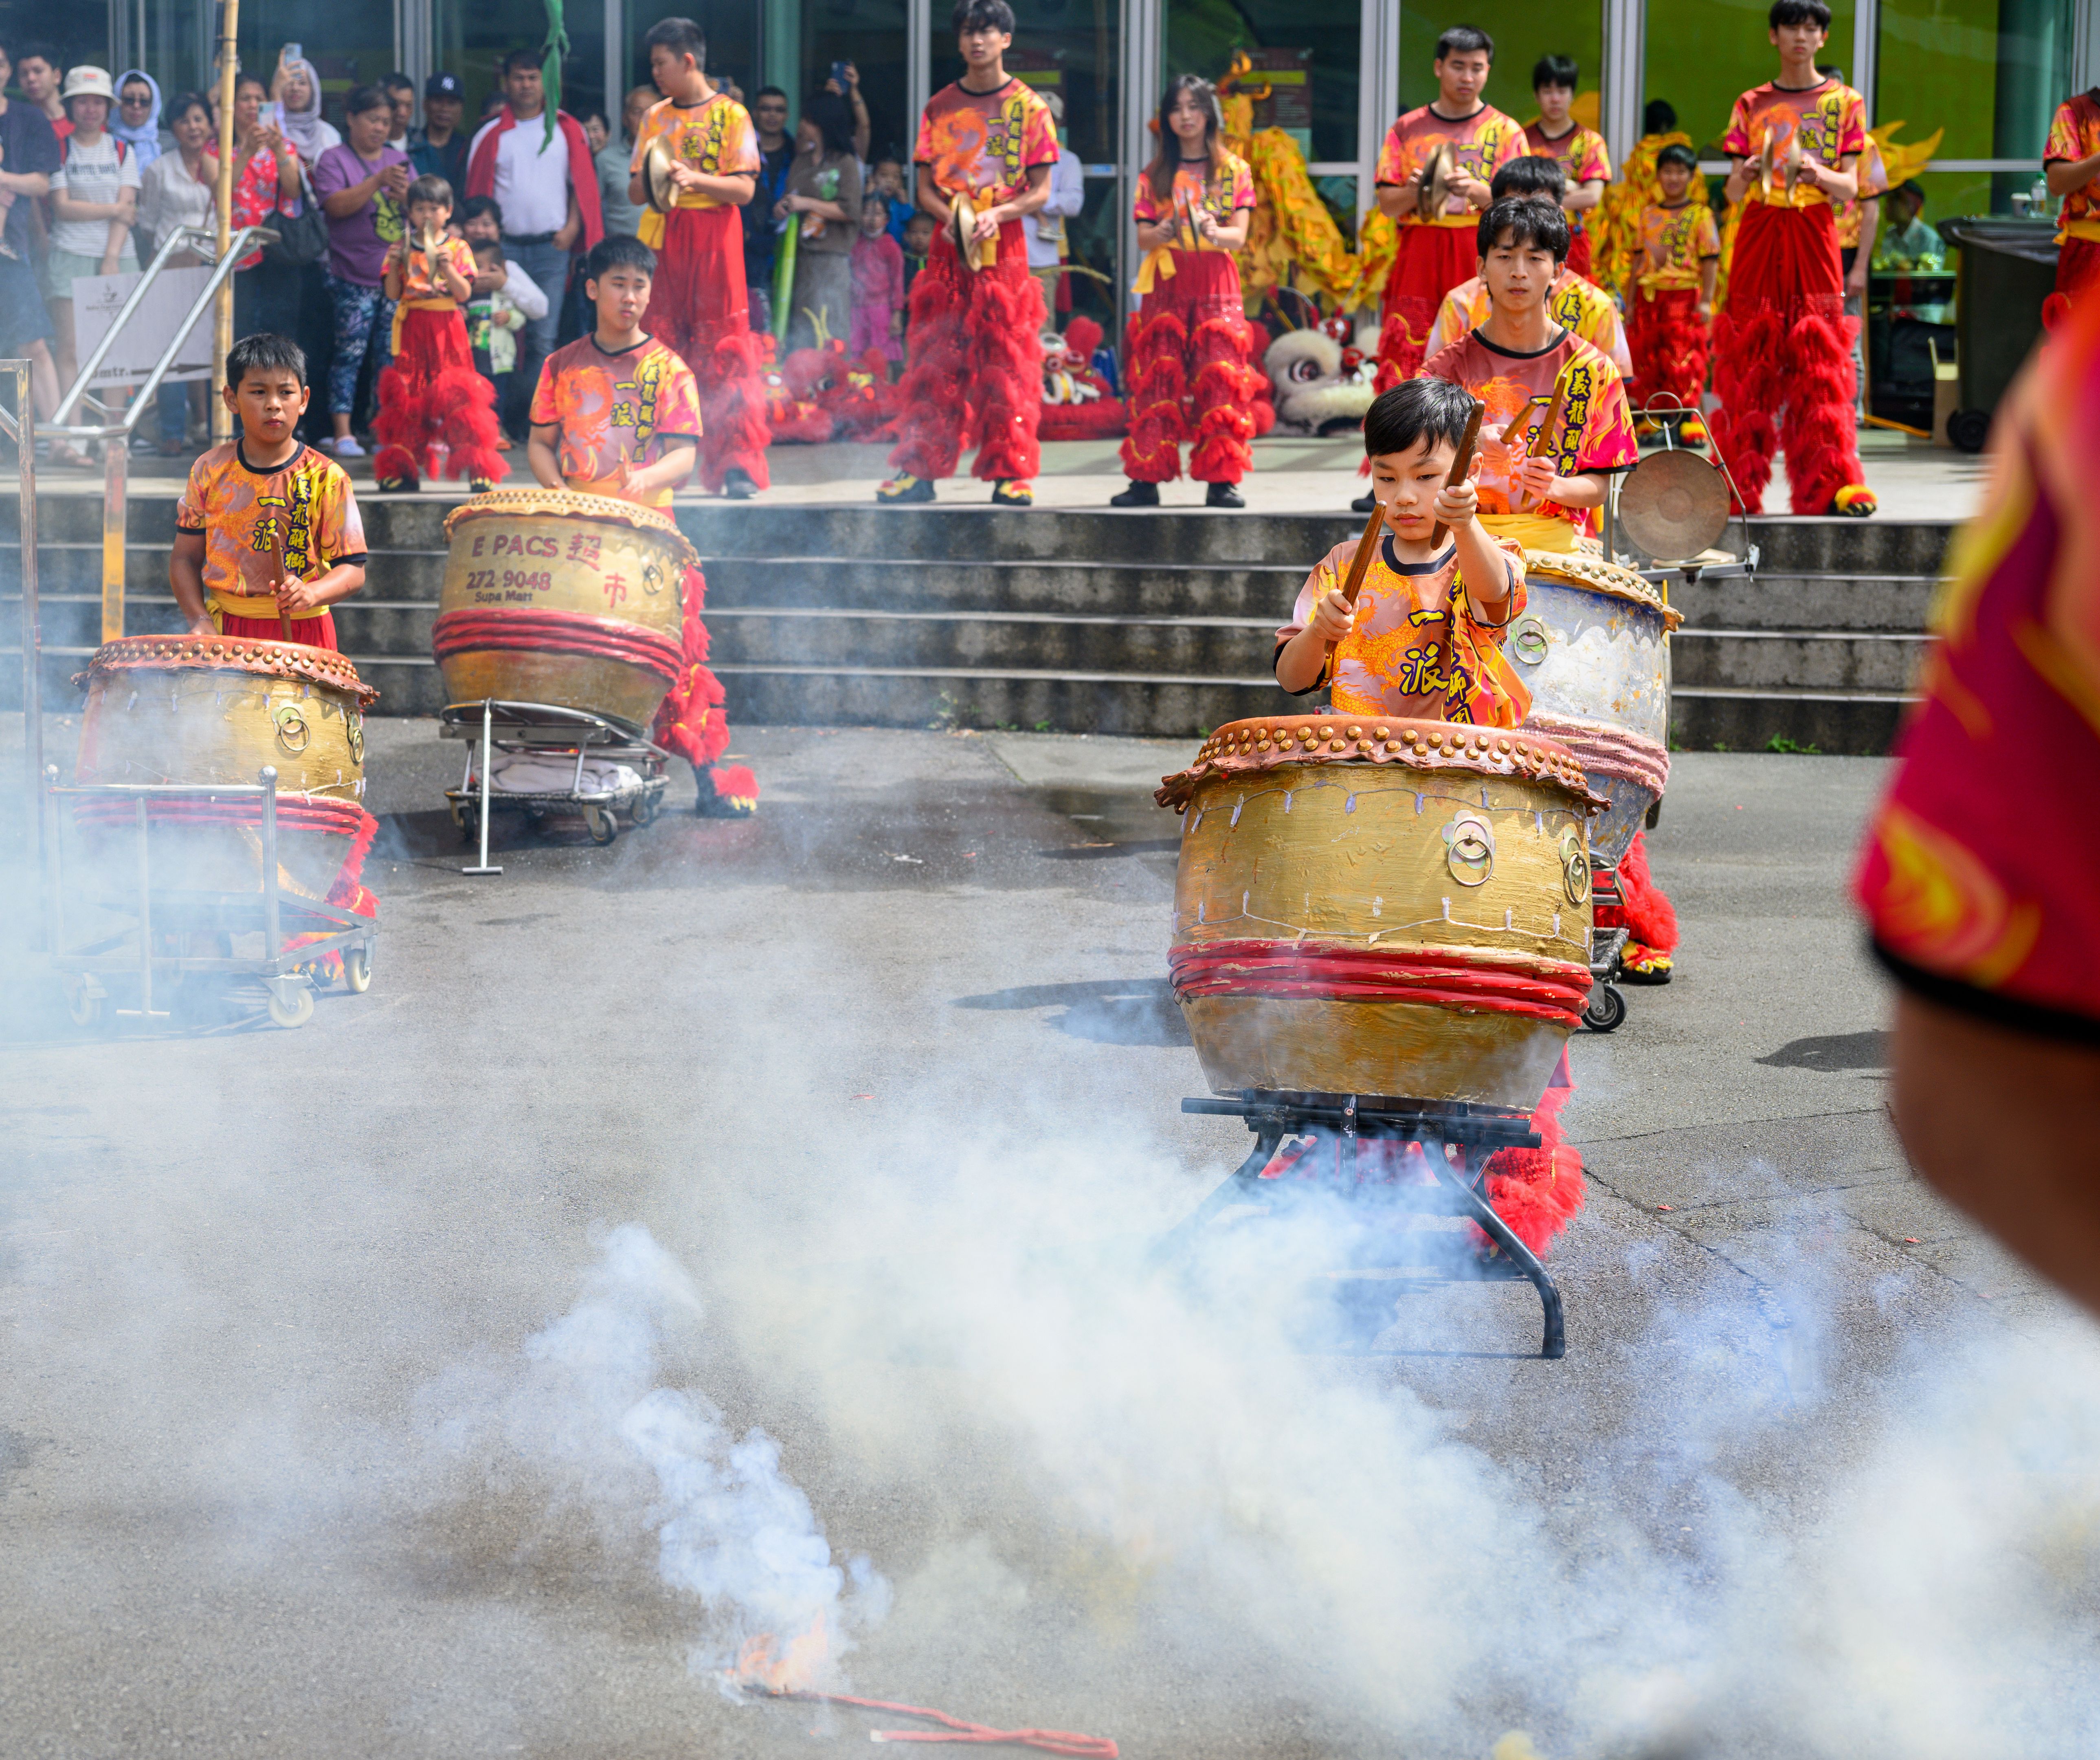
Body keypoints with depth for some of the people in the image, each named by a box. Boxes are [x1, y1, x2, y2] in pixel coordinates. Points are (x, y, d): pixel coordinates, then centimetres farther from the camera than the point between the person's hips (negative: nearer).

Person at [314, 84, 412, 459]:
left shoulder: (400, 161, 15)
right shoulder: (334, 160, 1)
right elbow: (337, 205, -14)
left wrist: (405, 195, -11)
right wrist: (378, 181, -21)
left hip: (397, 273, 4)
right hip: (353, 277, -4)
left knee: (391, 357, 4)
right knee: (350, 354, -6)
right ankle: (343, 434, -5)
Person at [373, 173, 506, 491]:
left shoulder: (458, 248, 3)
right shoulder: (402, 248, 7)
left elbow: (465, 294, -4)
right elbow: (393, 294, 3)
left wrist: (449, 268, -18)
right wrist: (394, 265, -12)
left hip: (447, 329, -2)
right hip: (412, 329, 2)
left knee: (458, 394, -7)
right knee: (407, 396, 2)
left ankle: (478, 467, -7)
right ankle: (402, 468, 7)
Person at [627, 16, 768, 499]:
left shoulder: (731, 114, 0)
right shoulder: (655, 118, 15)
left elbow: (744, 188, -7)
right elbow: (634, 191, 14)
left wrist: (696, 180, -21)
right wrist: (650, 180, -8)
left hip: (715, 238, -4)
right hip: (664, 240, 4)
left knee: (725, 353, -7)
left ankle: (738, 467, -9)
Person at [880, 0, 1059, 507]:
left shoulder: (1028, 106, 2)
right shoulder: (940, 107, 10)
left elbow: (1040, 191, -1)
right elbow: (925, 186, 10)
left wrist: (996, 216, -17)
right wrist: (949, 217, -11)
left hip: (1003, 246, -2)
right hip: (948, 247, 3)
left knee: (1006, 360, -3)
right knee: (934, 357, 1)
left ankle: (1010, 474, 0)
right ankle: (920, 469, 3)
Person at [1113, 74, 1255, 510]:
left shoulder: (1234, 170, 8)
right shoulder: (1155, 174, 11)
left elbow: (1239, 237, -1)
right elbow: (1142, 237, 4)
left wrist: (1214, 233, -23)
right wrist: (1161, 234, -18)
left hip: (1216, 282, -1)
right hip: (1165, 282, 1)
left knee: (1219, 379, -6)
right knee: (1157, 379, -5)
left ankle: (1221, 481, -5)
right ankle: (1146, 479, -5)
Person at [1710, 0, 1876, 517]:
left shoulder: (1844, 103, 9)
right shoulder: (1752, 105, 12)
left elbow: (1851, 188, 1)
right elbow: (1733, 193, 7)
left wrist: (1818, 175, -20)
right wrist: (1746, 176, -17)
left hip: (1814, 238, -1)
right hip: (1759, 236, 1)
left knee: (1820, 366, -6)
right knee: (1749, 363, -2)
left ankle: (1833, 484, -8)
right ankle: (1737, 486, 1)